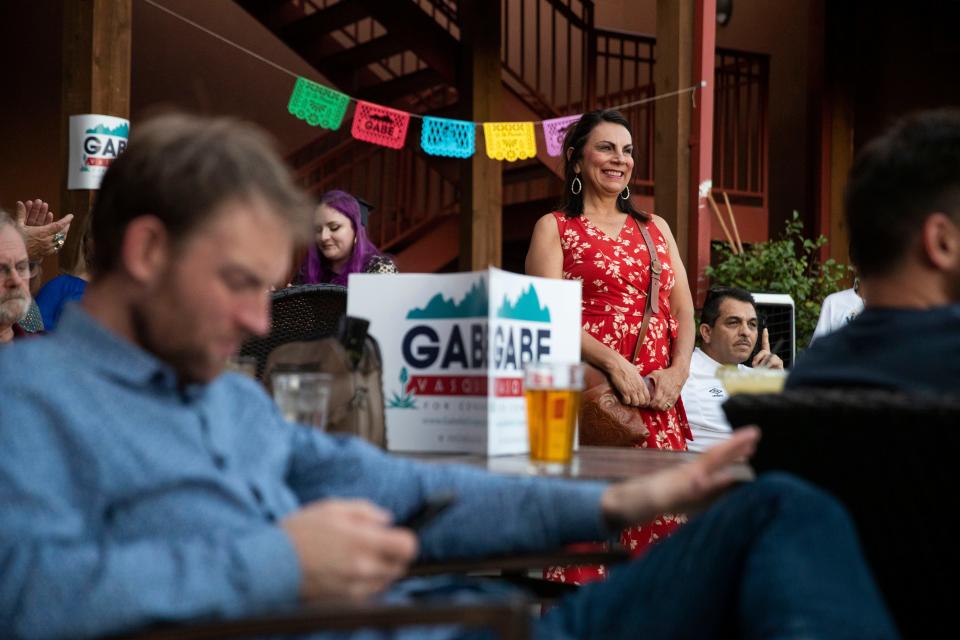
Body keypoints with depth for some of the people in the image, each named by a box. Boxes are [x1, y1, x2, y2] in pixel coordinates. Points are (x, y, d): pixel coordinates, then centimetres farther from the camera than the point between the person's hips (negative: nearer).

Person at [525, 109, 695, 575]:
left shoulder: (655, 228, 21)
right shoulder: (554, 228, 7)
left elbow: (684, 311, 14)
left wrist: (677, 371, -5)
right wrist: (614, 365, -18)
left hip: (659, 402, 4)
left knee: (659, 527, -2)